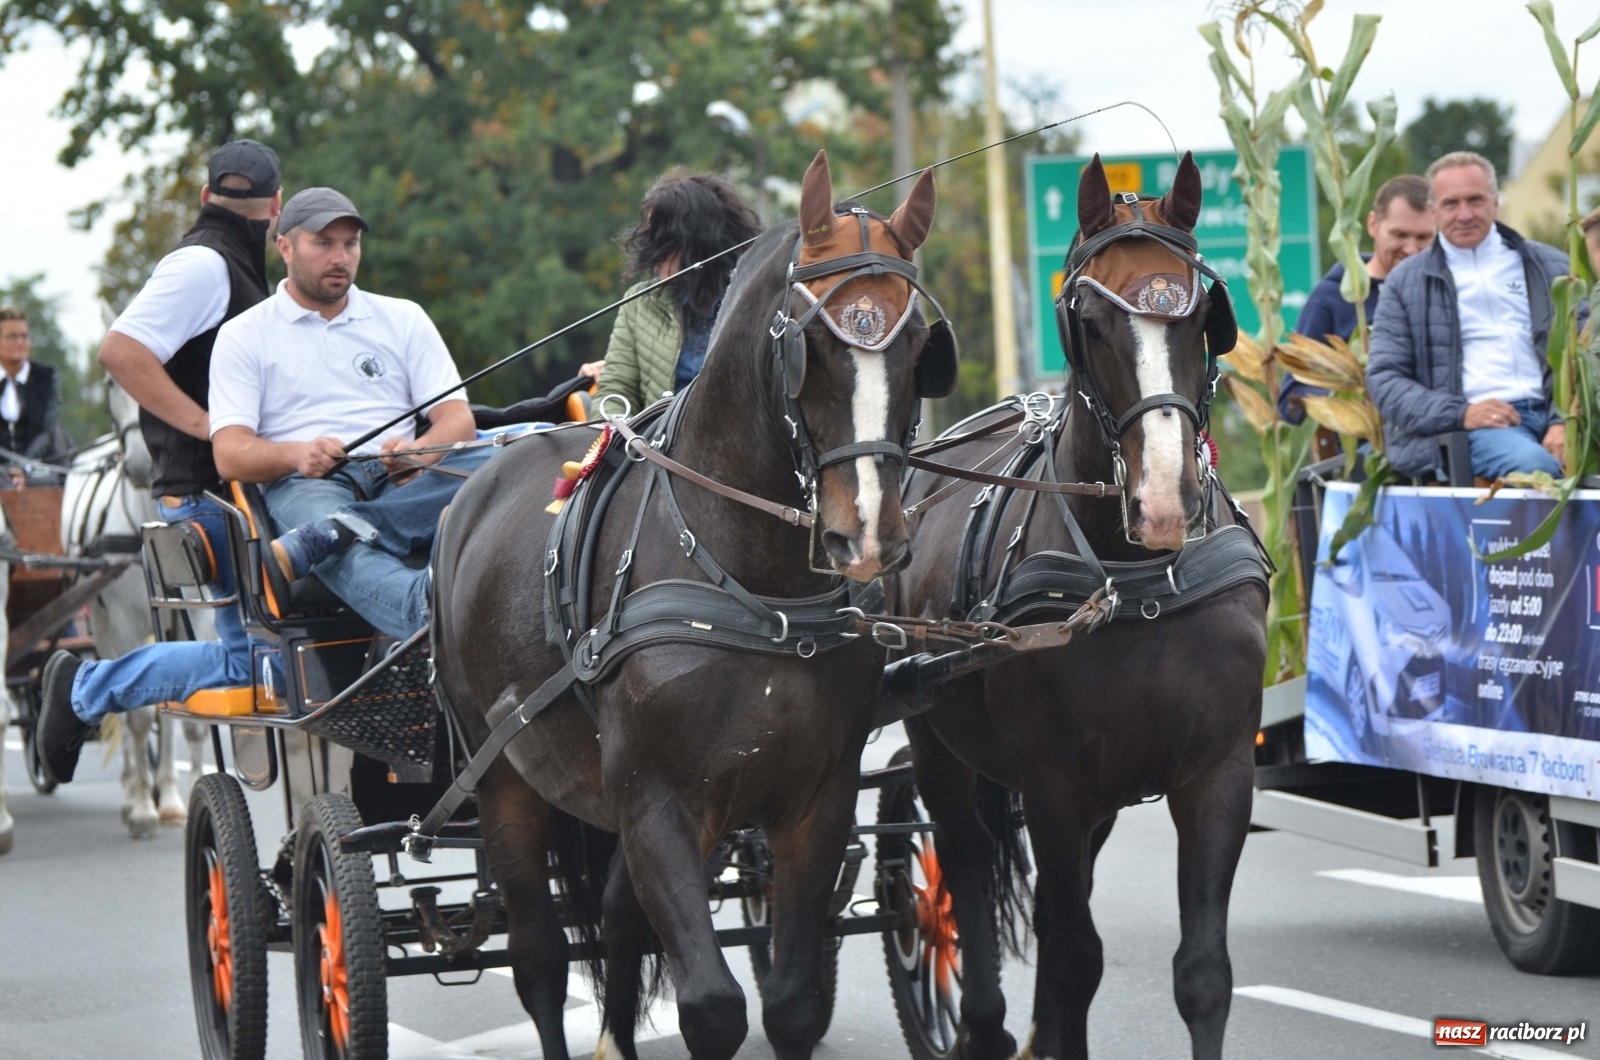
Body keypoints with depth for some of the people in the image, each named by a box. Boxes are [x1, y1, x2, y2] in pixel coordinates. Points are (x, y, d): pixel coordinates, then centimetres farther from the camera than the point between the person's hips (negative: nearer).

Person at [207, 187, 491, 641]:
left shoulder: (403, 318, 20)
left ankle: (324, 536, -46)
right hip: (306, 484, -3)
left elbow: (458, 418, 9)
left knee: (497, 462, -30)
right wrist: (297, 454, -22)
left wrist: (418, 452, -15)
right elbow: (229, 454, 1)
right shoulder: (244, 336, 12)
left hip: (403, 483, 3)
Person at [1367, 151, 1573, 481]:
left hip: (1552, 416, 2)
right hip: (1474, 429, -2)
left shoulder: (1550, 267, 20)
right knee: (1534, 465, -37)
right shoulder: (1406, 282, 15)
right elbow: (1383, 377, 10)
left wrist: (1567, 422, -8)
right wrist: (1461, 414, -7)